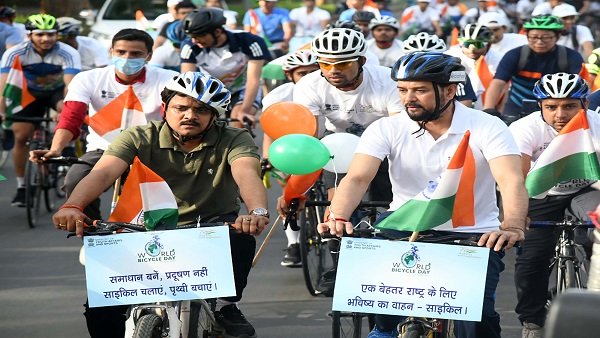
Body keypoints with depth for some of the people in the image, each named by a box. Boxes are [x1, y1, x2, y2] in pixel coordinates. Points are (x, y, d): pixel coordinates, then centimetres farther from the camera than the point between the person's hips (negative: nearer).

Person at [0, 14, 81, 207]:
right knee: (21, 136, -10)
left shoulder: (68, 53, -30)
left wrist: (67, 109, -59)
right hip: (31, 93, 1)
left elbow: (70, 83, -42)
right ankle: (21, 187, 6)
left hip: (58, 90, -1)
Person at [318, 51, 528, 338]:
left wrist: (512, 226, -45)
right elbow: (357, 178, -17)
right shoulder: (387, 129, -5)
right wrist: (338, 218, -39)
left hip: (472, 235, -2)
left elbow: (511, 180, -25)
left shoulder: (487, 128, -10)